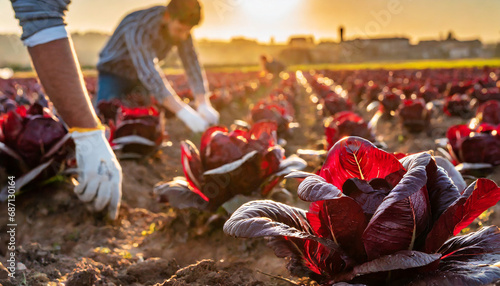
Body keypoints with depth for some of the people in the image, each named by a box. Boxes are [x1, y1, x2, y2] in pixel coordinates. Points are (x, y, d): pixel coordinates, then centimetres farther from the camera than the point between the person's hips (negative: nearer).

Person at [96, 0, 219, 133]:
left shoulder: (181, 27, -19)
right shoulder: (137, 29, -39)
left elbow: (191, 63, -21)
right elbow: (150, 75, -47)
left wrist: (204, 105, -35)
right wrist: (184, 112, -56)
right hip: (114, 73, -6)